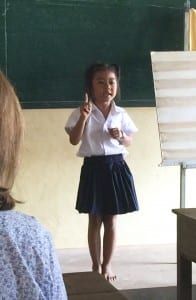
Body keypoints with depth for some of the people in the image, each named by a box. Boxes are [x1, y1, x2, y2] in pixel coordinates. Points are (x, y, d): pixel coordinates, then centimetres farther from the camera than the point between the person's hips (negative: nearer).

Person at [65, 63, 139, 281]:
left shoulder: (121, 114, 3)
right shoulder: (82, 113, -4)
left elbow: (129, 142, 13)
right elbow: (74, 140, -13)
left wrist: (121, 136, -9)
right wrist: (83, 117, -24)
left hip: (116, 167, 2)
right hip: (93, 168, -2)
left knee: (111, 220, 7)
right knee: (95, 220, 6)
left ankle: (107, 265, 21)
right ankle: (96, 265, 20)